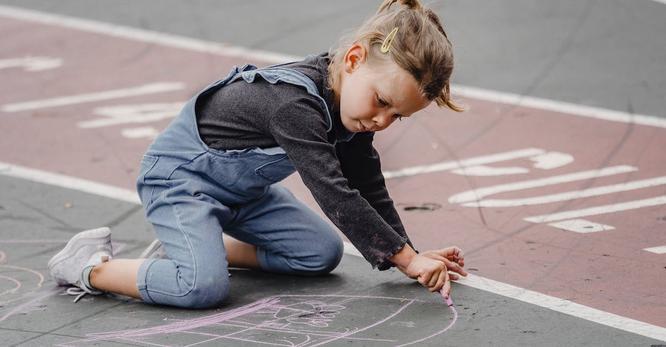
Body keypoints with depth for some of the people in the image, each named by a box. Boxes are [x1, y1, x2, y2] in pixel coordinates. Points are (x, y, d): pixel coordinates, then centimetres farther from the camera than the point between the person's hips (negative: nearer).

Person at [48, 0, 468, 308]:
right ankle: (91, 268, -10)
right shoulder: (294, 104, -36)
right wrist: (407, 258, -33)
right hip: (178, 172, -9)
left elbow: (370, 190, 3)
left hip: (242, 185, 9)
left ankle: (210, 245, 11)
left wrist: (414, 256, -1)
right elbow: (335, 196, -37)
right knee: (204, 287, -30)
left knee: (323, 252, 2)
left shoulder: (351, 105, -7)